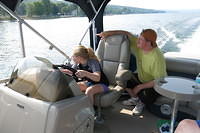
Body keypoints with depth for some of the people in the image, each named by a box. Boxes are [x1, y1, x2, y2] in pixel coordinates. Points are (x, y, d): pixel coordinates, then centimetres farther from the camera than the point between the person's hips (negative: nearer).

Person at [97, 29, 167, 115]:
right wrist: (108, 33, -13)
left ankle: (141, 103, 9)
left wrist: (139, 87, -26)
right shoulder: (138, 45, -15)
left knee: (146, 97, -34)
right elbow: (127, 33, -5)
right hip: (141, 78, 7)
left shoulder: (157, 58, -33)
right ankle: (135, 98, 14)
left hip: (154, 85, -6)